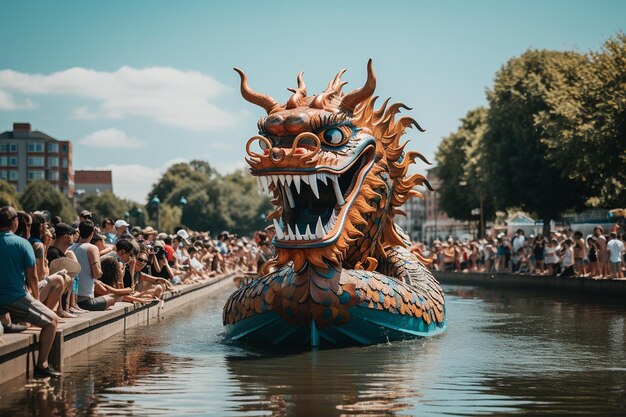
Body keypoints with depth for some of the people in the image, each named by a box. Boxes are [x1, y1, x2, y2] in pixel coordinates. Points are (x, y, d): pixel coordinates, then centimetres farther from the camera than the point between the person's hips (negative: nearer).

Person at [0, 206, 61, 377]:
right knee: (52, 320, 8)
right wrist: (36, 299, 10)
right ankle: (42, 366, 0)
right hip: (16, 298, -5)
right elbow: (32, 277, -7)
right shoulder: (22, 243, -9)